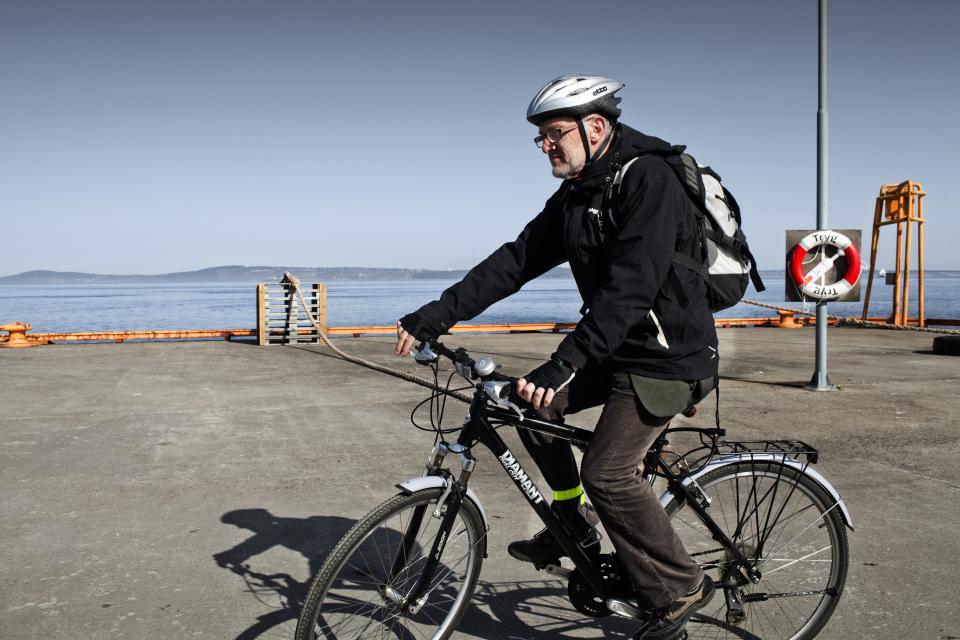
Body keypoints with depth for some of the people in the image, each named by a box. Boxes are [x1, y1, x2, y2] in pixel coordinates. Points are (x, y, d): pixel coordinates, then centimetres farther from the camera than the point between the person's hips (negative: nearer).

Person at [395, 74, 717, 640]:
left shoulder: (648, 180, -19)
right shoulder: (572, 198, 8)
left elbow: (630, 286, -31)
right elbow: (516, 260, 2)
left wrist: (562, 364, -38)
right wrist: (435, 316, -8)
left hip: (669, 354, -9)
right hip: (618, 348, 9)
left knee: (607, 471, -15)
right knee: (531, 403, 5)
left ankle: (679, 588, 7)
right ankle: (573, 529, 19)